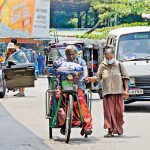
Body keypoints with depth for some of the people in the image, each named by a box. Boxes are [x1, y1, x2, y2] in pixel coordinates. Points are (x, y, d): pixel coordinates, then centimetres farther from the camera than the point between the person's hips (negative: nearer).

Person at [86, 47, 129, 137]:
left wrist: (126, 90, 0)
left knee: (118, 111, 0)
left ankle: (118, 128, 19)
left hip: (118, 92, 0)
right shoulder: (102, 66, 5)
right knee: (109, 112, -5)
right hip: (107, 93, 0)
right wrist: (88, 79, -9)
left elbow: (125, 78, 7)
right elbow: (97, 78, 8)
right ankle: (110, 131, -4)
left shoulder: (119, 65, 4)